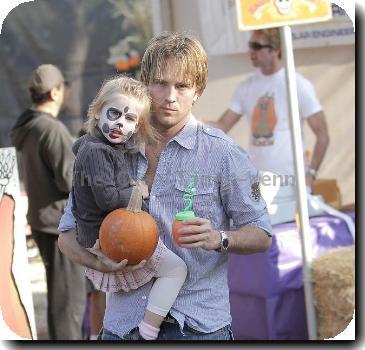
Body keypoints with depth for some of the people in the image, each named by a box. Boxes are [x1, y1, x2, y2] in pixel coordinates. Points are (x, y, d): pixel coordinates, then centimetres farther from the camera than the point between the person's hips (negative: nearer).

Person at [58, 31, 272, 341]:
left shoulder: (222, 153, -1)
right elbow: (68, 234, 10)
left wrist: (219, 239, -19)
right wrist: (99, 262, -12)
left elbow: (261, 236, 2)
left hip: (199, 324, -2)